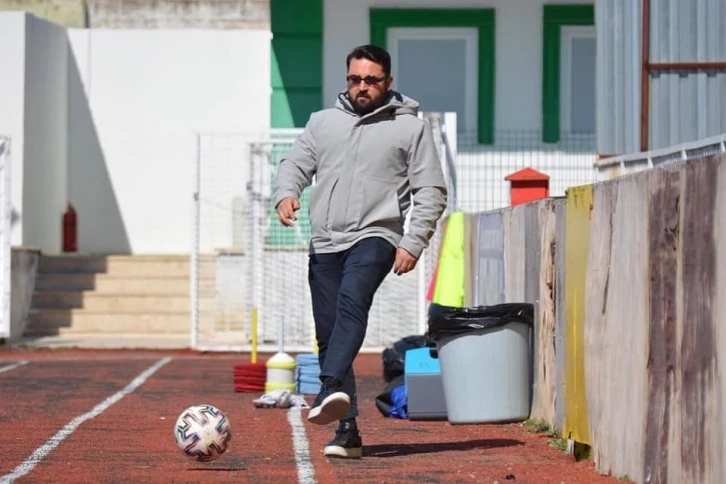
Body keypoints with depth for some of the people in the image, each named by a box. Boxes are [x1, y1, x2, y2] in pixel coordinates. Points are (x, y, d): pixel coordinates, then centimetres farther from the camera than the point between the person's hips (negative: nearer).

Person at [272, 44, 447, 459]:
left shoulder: (411, 128, 6)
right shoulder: (323, 122, 17)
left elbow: (431, 192, 2)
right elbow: (294, 164, 15)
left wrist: (414, 244, -9)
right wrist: (286, 193, -9)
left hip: (375, 237, -5)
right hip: (325, 242, 5)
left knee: (352, 301, -33)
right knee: (328, 338, 3)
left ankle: (332, 390, -49)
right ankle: (347, 431, 8)